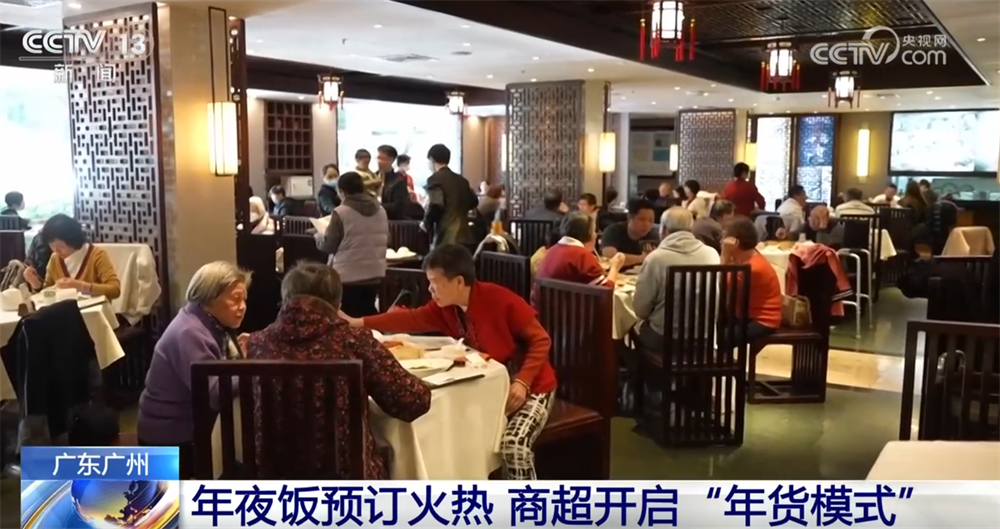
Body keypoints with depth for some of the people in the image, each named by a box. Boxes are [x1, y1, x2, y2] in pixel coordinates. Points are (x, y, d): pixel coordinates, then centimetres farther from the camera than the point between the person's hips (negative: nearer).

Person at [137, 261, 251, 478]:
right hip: (169, 437, -9)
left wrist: (241, 353, -10)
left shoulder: (213, 324, 6)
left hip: (192, 429, 9)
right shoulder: (188, 333, -23)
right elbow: (213, 394, -32)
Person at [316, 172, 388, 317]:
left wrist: (318, 236, 15)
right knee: (368, 315, 15)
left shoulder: (341, 212, -11)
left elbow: (328, 245, -5)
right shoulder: (380, 210, 5)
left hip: (348, 276, -5)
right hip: (375, 274, 5)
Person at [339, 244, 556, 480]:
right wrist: (356, 323, -9)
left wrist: (522, 382, -29)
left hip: (530, 387, -7)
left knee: (513, 444, -28)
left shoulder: (502, 301, -22)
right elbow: (412, 319, -3)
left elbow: (541, 340, -17)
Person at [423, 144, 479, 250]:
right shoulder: (461, 179, 16)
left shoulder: (435, 179, -6)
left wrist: (427, 224, -3)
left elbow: (435, 206, -18)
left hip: (446, 238, -7)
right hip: (464, 236, 7)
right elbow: (473, 202, 22)